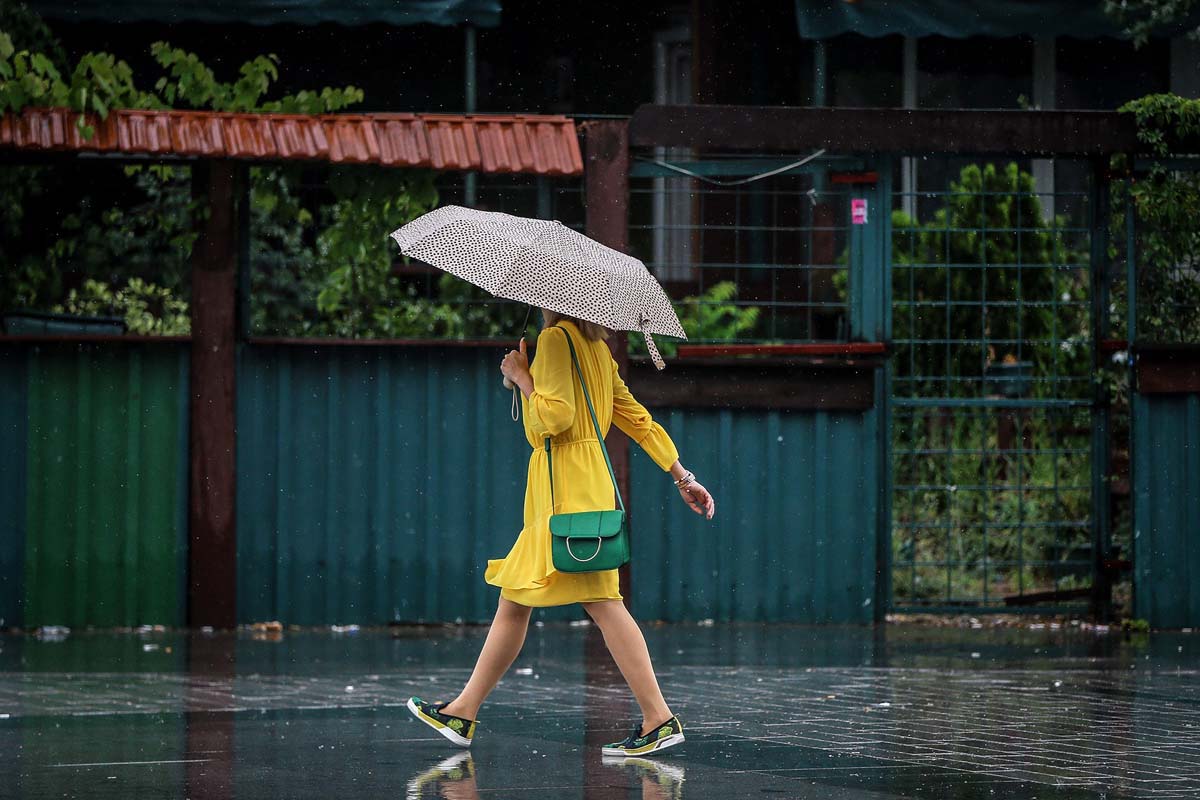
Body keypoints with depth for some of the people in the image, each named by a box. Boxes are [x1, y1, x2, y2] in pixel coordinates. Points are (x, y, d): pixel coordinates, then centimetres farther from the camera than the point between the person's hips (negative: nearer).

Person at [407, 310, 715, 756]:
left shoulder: (556, 338, -10)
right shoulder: (596, 349, 18)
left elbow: (555, 416, -20)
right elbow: (640, 421, 18)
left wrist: (521, 376, -4)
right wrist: (682, 476, 19)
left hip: (568, 485, -10)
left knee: (601, 602, -12)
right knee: (514, 602, 11)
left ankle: (659, 719, -15)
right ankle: (463, 712, 16)